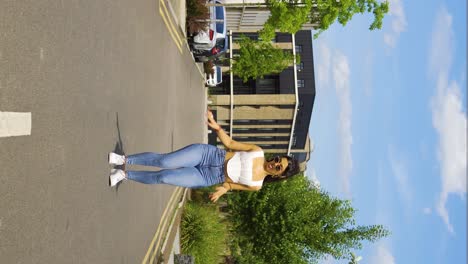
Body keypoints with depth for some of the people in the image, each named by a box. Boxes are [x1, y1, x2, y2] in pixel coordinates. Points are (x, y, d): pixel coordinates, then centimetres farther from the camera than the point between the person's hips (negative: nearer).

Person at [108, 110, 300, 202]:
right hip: (207, 153, 1)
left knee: (163, 177, -16)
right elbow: (229, 143, 3)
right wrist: (217, 127, -13)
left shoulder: (256, 185, -1)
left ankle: (124, 174, 7)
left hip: (206, 178, -1)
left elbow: (234, 183, 12)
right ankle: (125, 160, 3)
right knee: (163, 161, -19)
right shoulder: (258, 152, 0)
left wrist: (225, 188, -10)